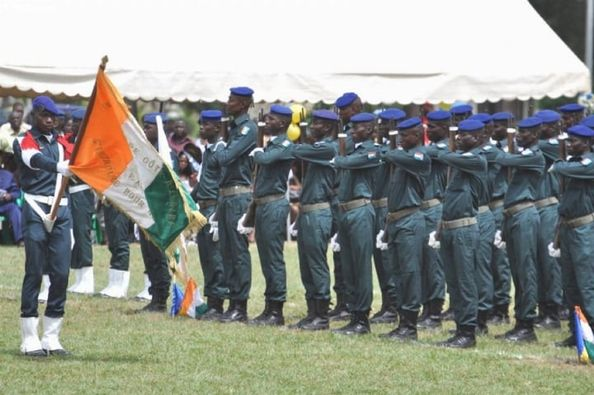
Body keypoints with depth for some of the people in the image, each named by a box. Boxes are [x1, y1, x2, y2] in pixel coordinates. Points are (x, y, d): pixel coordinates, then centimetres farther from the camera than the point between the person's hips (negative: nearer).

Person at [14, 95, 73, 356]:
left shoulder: (63, 143, 17)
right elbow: (35, 160, -22)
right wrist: (61, 167, -41)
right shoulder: (25, 142, 0)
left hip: (61, 210, 5)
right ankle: (30, 341, -1)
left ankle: (52, 339, 9)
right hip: (36, 210, -5)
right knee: (34, 272, -4)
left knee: (61, 273, 2)